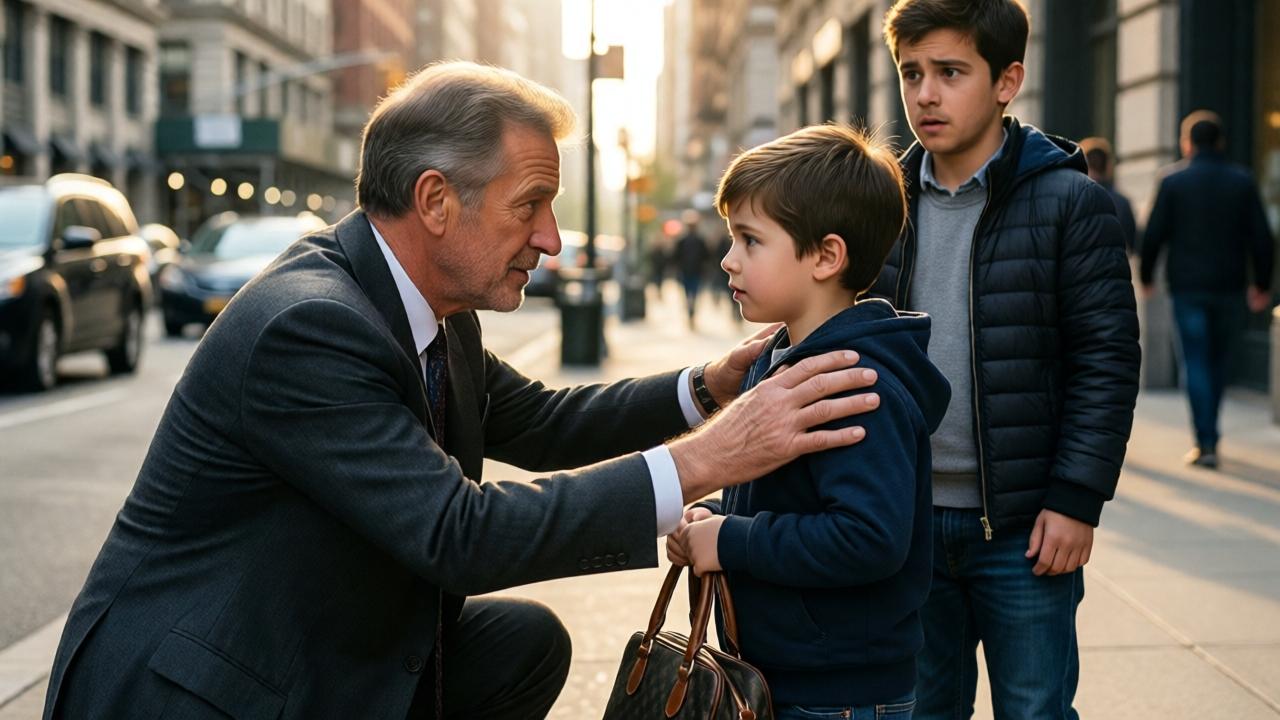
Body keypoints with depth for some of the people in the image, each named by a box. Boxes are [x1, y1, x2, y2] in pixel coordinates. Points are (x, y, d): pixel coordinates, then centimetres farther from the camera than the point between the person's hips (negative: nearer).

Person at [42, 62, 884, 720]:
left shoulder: (431, 308, 0)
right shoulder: (305, 328, -26)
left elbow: (539, 422, 15)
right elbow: (463, 535, -29)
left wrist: (708, 388, 1)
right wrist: (704, 460, -30)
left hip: (309, 646, 9)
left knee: (526, 642, 4)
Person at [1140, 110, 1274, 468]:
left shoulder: (1173, 180, -4)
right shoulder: (1242, 181, 2)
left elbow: (1154, 234, -5)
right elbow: (1261, 237, 1)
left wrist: (1146, 277, 8)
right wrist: (1262, 284, 10)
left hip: (1187, 287, -2)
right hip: (1229, 287, 2)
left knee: (1196, 363, 0)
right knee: (1219, 362, 16)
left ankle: (1206, 443, -7)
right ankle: (1208, 434, 23)